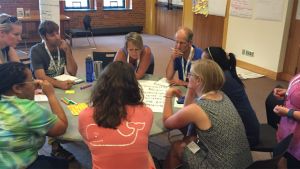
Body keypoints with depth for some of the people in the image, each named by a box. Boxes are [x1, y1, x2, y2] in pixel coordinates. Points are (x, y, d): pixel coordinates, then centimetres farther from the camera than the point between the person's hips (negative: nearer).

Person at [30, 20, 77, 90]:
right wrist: (59, 84, -39)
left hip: (61, 83, 3)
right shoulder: (36, 50, -11)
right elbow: (41, 77, -22)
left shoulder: (64, 46, 1)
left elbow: (73, 72, -4)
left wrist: (67, 51, -14)